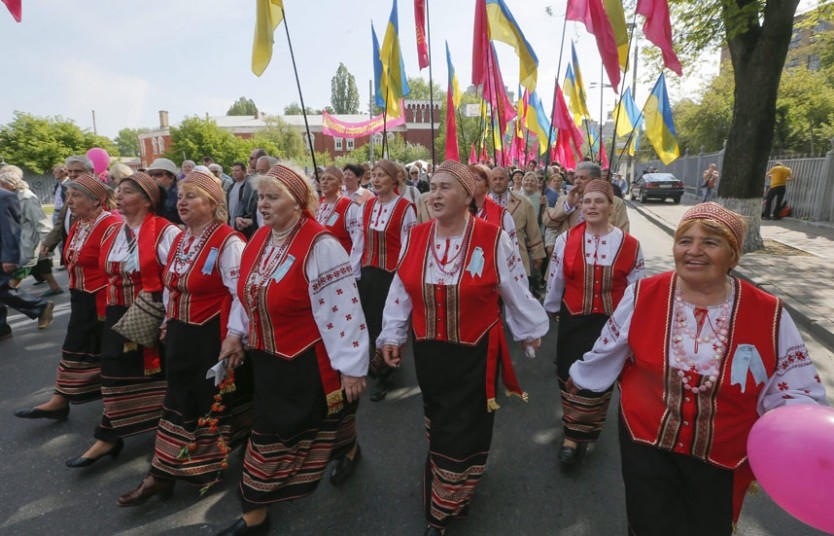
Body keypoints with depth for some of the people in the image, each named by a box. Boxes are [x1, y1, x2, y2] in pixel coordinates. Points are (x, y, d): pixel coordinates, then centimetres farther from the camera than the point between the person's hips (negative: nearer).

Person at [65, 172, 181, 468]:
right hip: (118, 316, 6)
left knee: (155, 375, 9)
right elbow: (109, 274, 20)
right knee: (117, 375, 11)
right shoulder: (113, 232, 9)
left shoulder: (166, 232, -14)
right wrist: (108, 309, 17)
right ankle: (108, 437, 25)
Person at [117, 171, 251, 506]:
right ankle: (163, 473, 32)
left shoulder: (228, 241, -18)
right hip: (181, 334, 8)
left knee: (213, 401, 8)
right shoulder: (179, 240, 9)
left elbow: (242, 293, -22)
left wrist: (234, 335, -24)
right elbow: (171, 286, 19)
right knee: (179, 400, 17)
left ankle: (209, 468, 30)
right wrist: (168, 322, 17)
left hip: (213, 337, -8)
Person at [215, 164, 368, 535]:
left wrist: (351, 366, -20)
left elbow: (343, 308, -23)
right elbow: (247, 295, 14)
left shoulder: (320, 245, -24)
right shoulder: (259, 239, 1)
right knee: (269, 429, 18)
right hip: (268, 357, 7)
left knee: (326, 420, 19)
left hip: (311, 361, -6)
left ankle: (349, 450, 53)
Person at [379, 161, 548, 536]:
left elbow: (514, 289, -1)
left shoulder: (493, 239, -13)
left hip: (475, 355, -3)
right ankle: (452, 492, 51)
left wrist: (530, 330, 10)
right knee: (439, 426, 21)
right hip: (428, 352, 4)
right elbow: (401, 289, 5)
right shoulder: (416, 237, -3)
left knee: (462, 433, 7)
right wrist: (391, 336, 9)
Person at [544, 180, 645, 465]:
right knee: (571, 378, 9)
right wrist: (552, 310, 13)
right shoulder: (566, 240, -7)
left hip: (610, 323, 0)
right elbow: (555, 280, 4)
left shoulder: (630, 245, -7)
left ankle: (576, 436, 32)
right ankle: (575, 436, 29)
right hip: (573, 321, 0)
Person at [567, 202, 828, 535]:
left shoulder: (770, 315, -14)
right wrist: (582, 376, 14)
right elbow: (609, 350, 1)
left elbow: (796, 389, -5)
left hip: (722, 459, 2)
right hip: (646, 443, -1)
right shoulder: (643, 295, -14)